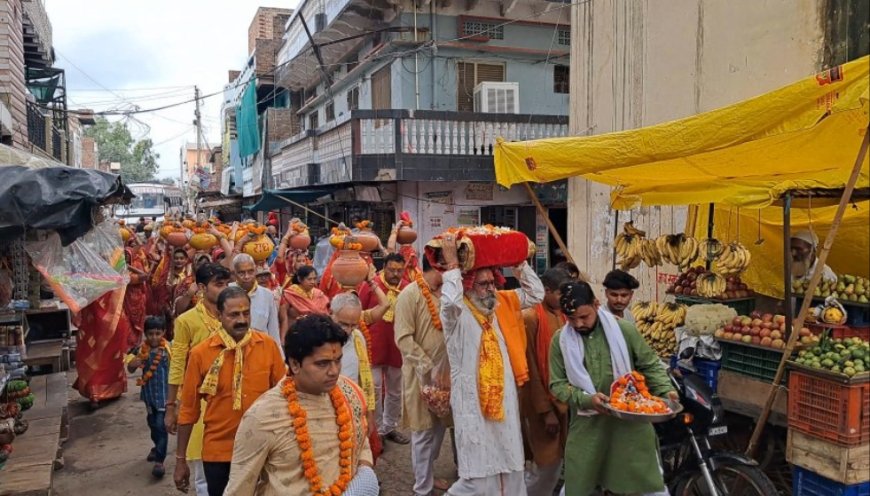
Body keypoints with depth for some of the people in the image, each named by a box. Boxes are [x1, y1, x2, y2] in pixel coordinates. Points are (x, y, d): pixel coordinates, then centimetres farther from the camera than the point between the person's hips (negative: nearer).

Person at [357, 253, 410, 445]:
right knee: (375, 387, 4)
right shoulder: (370, 285, -9)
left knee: (395, 389, 15)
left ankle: (390, 427, 32)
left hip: (397, 346, 3)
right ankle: (376, 429, 18)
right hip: (373, 344, -3)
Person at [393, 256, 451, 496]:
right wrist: (427, 367, -22)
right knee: (423, 431, 3)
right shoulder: (410, 294, -14)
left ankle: (428, 474, 35)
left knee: (439, 426, 17)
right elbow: (403, 339, -18)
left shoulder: (444, 293, 8)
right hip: (422, 373, -7)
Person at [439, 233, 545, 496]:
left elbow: (536, 294, 12)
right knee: (480, 466, 0)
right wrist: (452, 263, -28)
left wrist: (520, 262, 4)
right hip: (473, 400, -6)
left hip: (504, 395, 6)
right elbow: (450, 301, -36)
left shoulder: (502, 303, 8)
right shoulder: (457, 312, -12)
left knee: (508, 460, 16)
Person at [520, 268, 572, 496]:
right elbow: (530, 369, -15)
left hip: (564, 398, 7)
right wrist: (545, 410, -14)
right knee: (548, 463, 0)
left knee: (558, 461, 13)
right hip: (542, 401, -7)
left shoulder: (563, 316, 7)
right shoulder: (530, 318, -16)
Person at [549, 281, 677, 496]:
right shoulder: (560, 340, -4)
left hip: (631, 417, 0)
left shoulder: (624, 329, -6)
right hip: (587, 422, 1)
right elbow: (557, 384, -3)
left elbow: (650, 365, 3)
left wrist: (666, 391, -13)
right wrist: (586, 399, -19)